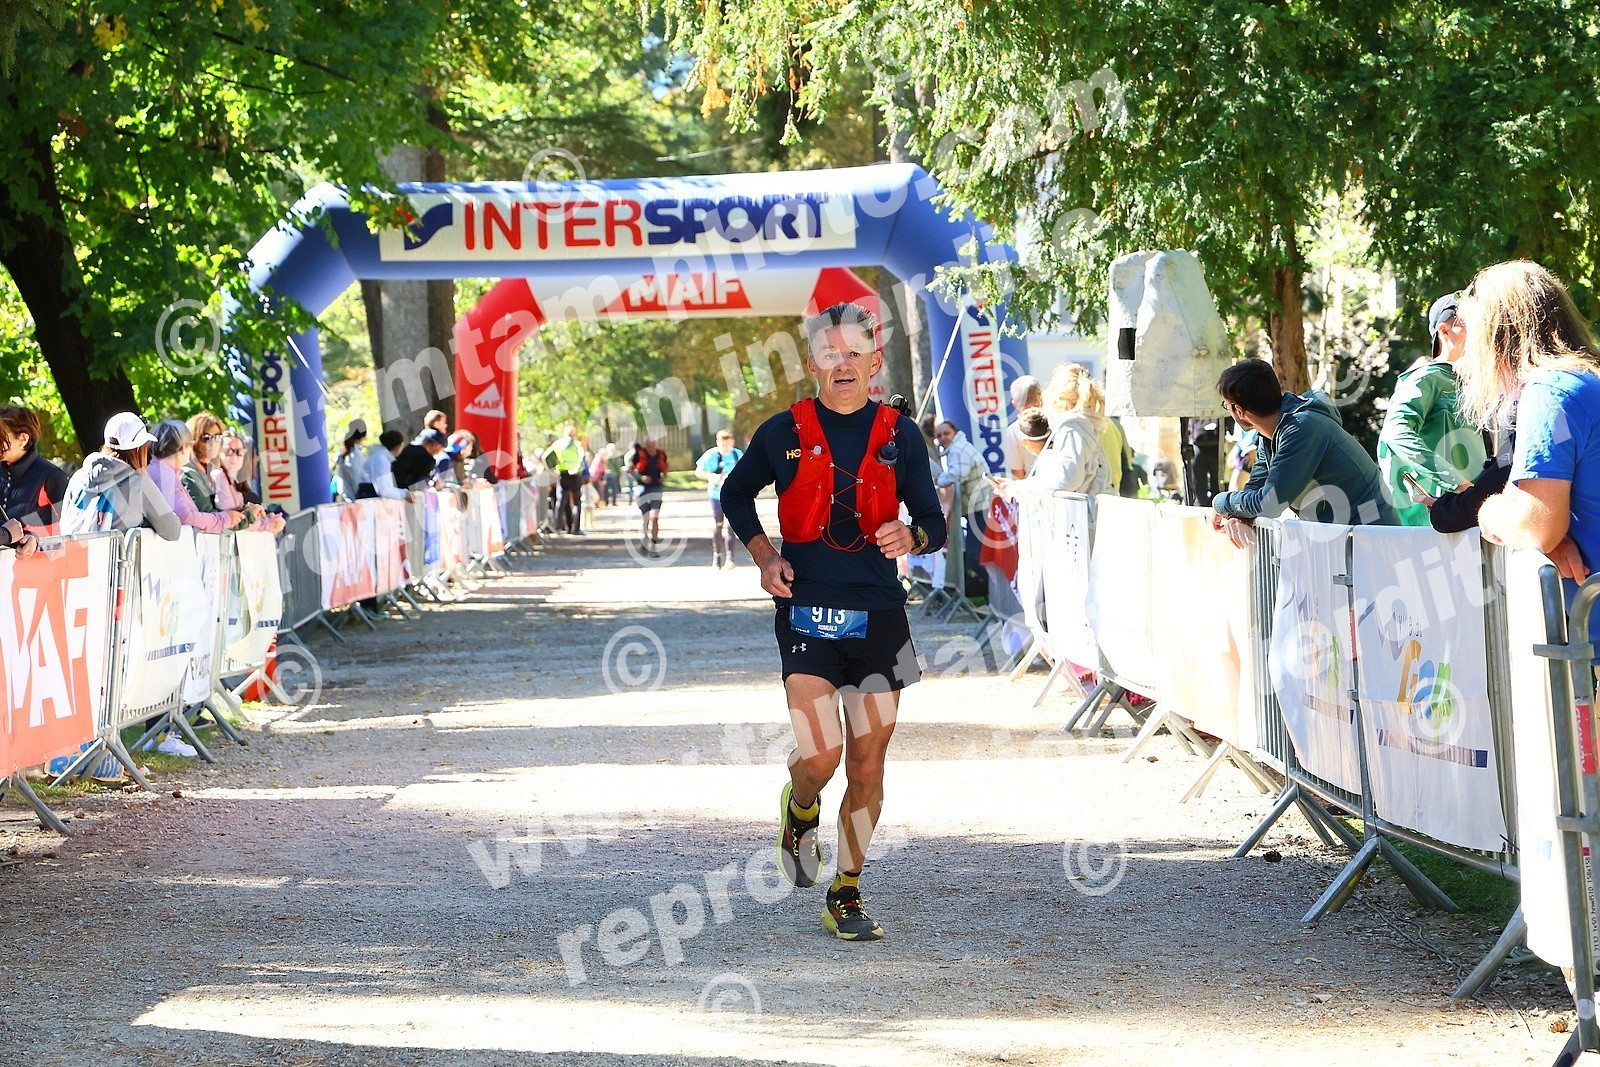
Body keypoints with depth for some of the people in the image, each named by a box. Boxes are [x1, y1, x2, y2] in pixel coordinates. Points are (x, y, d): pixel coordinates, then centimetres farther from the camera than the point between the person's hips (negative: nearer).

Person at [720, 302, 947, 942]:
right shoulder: (784, 433, 1)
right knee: (820, 755, -15)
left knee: (867, 766, 5)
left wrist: (910, 537, -14)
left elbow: (934, 523, 9)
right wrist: (763, 555, 3)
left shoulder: (899, 435, 5)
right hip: (805, 612, -2)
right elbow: (735, 494, 18)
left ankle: (846, 898, 18)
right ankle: (800, 813, 21)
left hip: (879, 618, 2)